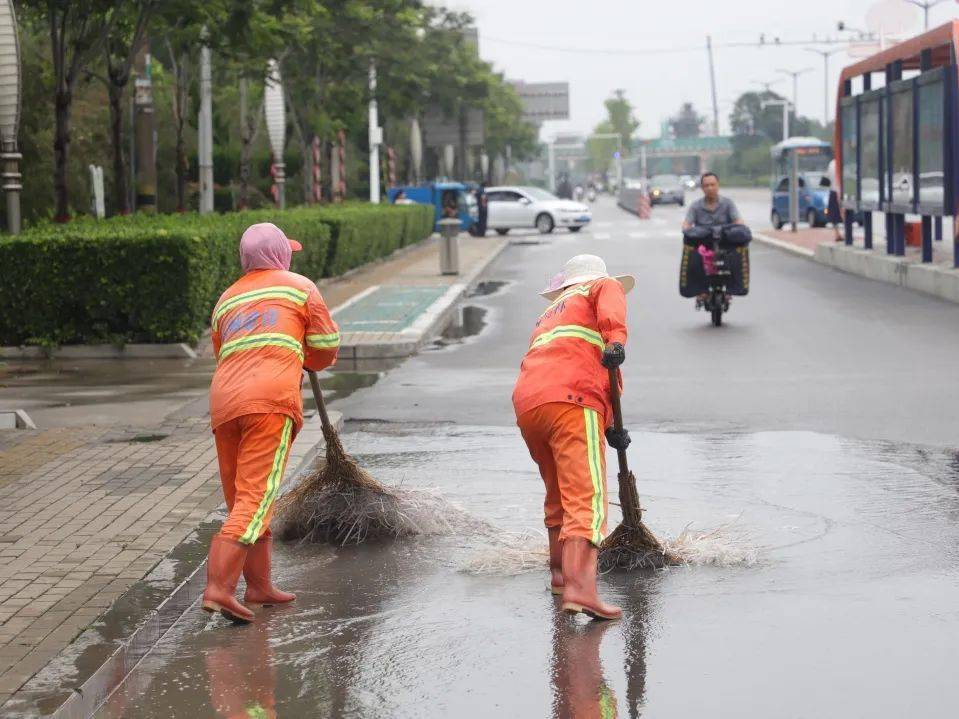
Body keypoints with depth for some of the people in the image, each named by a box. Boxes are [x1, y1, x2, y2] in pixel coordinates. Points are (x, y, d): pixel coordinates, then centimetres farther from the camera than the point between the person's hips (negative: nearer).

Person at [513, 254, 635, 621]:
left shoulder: (549, 315, 39)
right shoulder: (603, 286, 21)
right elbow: (611, 310, -4)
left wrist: (608, 428, 33)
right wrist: (616, 340, -22)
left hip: (526, 406, 7)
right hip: (571, 402, -7)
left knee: (559, 493, 26)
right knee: (586, 497, -15)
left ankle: (560, 571, 39)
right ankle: (580, 588, -29)